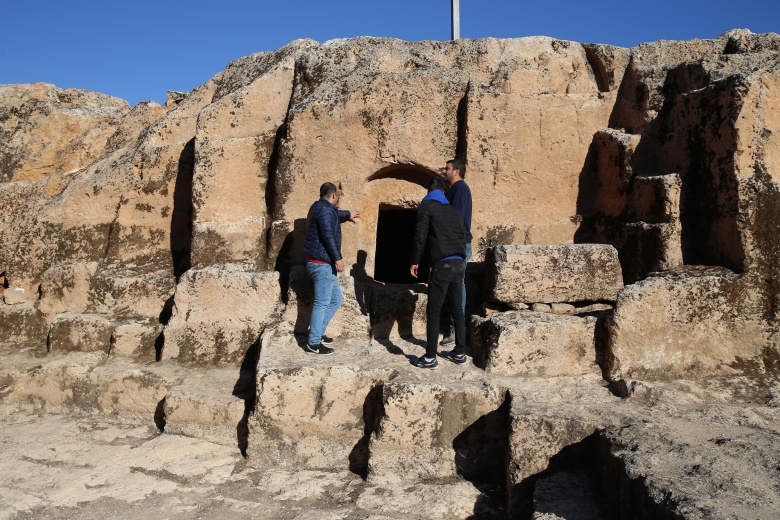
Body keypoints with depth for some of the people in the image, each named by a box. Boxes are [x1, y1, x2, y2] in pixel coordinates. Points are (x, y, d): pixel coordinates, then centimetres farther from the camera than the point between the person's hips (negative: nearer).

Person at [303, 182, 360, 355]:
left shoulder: (319, 207, 19)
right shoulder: (325, 209, -14)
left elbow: (334, 214, 42)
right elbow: (328, 235, -24)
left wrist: (348, 215, 56)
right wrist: (338, 258, -21)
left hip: (323, 264, 11)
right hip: (322, 264, -11)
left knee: (336, 299, 16)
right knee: (322, 303, -7)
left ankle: (317, 333, 23)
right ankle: (313, 344, -1)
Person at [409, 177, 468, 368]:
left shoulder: (427, 206, 2)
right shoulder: (454, 210, 20)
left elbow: (420, 236, -5)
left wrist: (415, 261, 2)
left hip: (442, 265, -7)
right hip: (459, 264, 7)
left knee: (433, 312, -3)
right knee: (457, 310, 13)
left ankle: (430, 358, 0)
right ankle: (460, 353, 20)